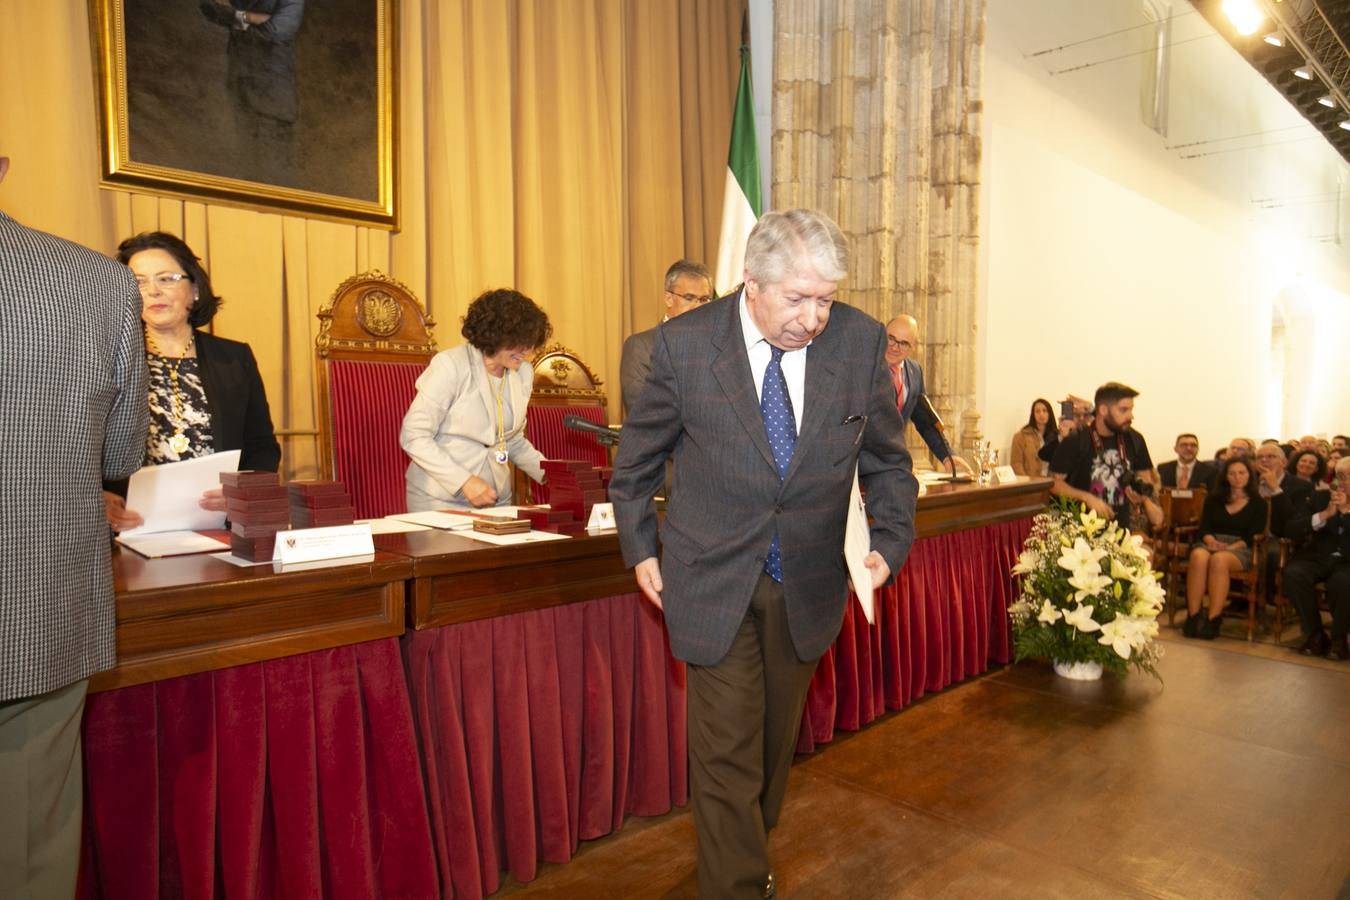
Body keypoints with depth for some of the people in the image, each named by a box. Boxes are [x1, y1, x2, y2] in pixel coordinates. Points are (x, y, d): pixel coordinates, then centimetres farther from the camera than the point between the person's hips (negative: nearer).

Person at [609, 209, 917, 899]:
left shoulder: (861, 340, -9)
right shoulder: (684, 343, -14)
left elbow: (887, 458, 5)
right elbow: (636, 459, 1)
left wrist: (891, 541, -7)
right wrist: (640, 550, 3)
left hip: (808, 584, 3)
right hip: (713, 582, -3)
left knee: (775, 743, 21)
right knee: (726, 753, 1)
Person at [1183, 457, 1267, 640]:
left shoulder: (1258, 503, 11)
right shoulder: (1214, 498, 19)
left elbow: (1253, 537, 0)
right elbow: (1203, 528, 11)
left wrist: (1230, 548, -17)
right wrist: (1212, 541, -11)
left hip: (1240, 549, -2)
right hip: (1211, 543, 2)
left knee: (1219, 560, -38)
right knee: (1198, 556, -36)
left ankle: (1214, 620, -38)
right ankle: (1192, 616, -38)